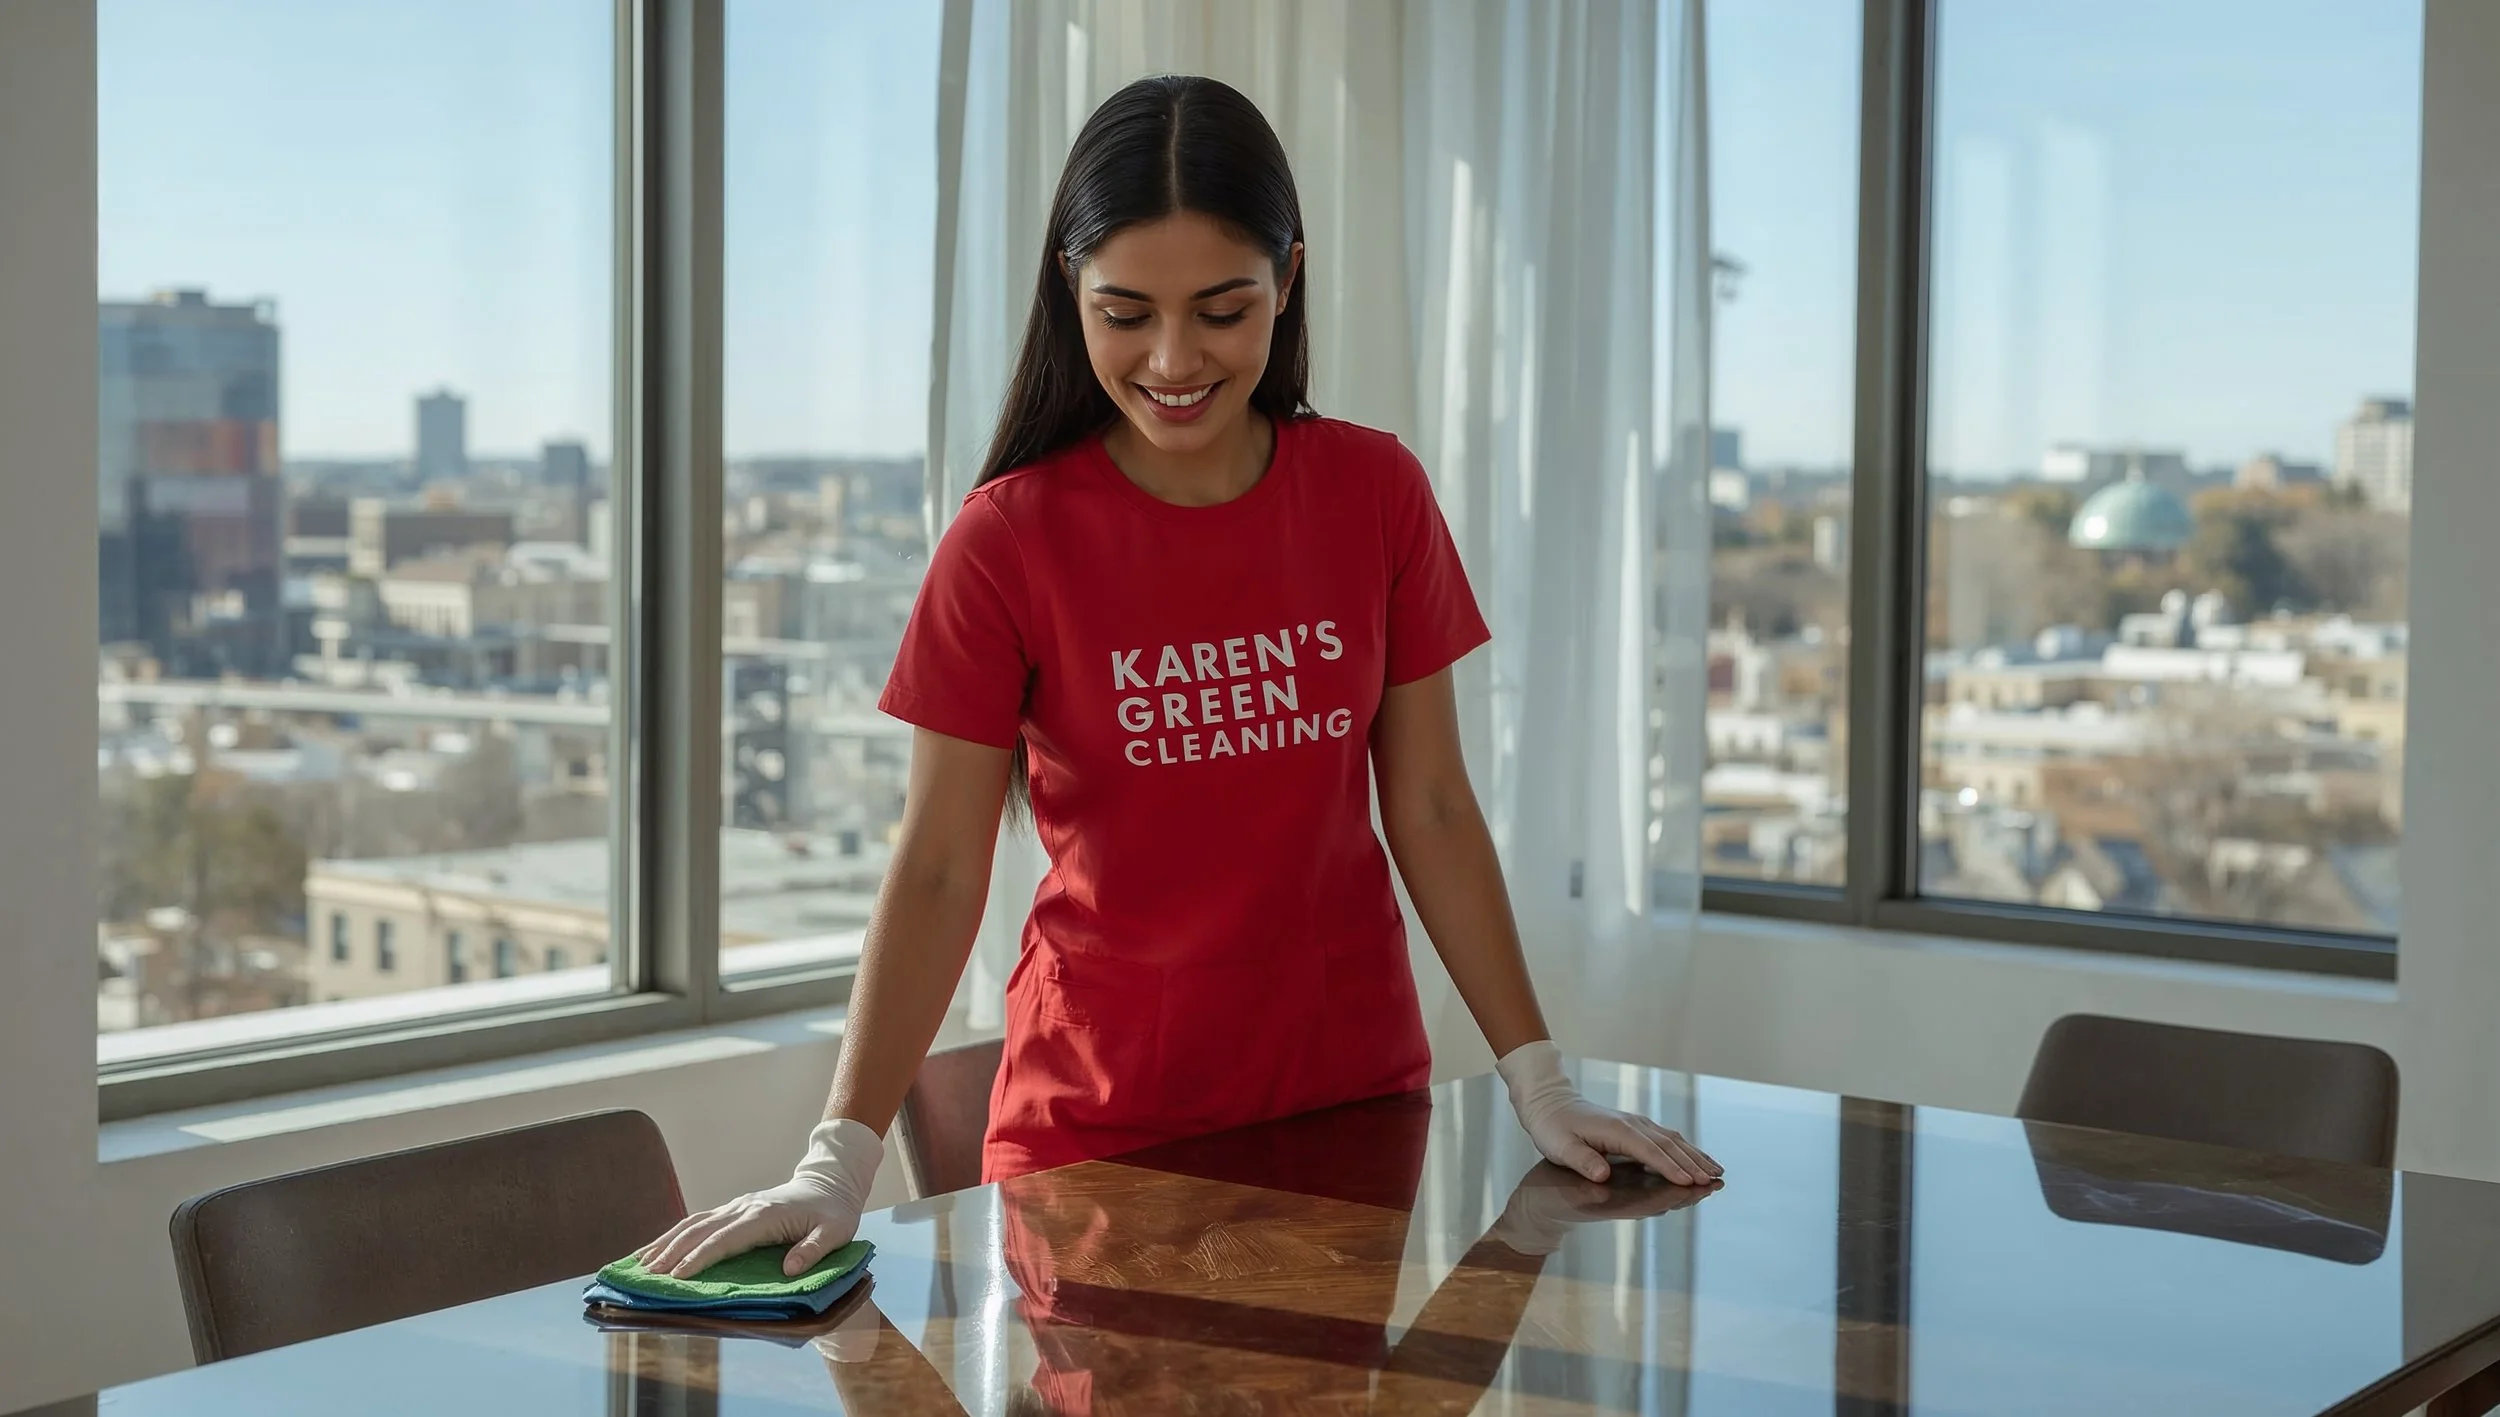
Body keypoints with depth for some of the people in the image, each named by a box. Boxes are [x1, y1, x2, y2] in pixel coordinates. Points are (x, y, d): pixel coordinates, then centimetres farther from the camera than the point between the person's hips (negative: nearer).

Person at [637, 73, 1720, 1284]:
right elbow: (939, 869, -12)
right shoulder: (1007, 539, -10)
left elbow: (1429, 811, 2)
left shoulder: (1376, 494, -3)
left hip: (1351, 1089, 2)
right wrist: (840, 1161, -21)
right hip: (1100, 1118, -2)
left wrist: (1540, 1087, -1)